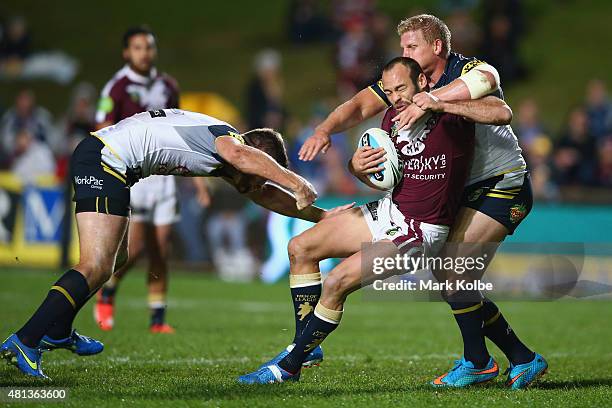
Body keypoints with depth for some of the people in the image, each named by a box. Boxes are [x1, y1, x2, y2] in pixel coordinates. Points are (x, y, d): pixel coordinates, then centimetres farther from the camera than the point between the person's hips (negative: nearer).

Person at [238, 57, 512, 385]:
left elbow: (503, 113, -32)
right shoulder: (393, 117, 5)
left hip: (421, 231, -9)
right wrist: (358, 167, -9)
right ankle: (305, 347, 16)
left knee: (336, 283, -19)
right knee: (300, 248, 8)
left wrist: (443, 105, -37)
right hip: (388, 210, 9)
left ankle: (289, 366, -4)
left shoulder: (452, 110, -15)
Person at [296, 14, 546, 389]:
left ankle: (476, 360, -5)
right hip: (467, 192, 9)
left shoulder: (468, 68, -16)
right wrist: (325, 130, -26)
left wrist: (429, 100, -49)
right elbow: (359, 106, -7)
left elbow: (484, 80, -42)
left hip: (504, 185, -9)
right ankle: (523, 359, 14)